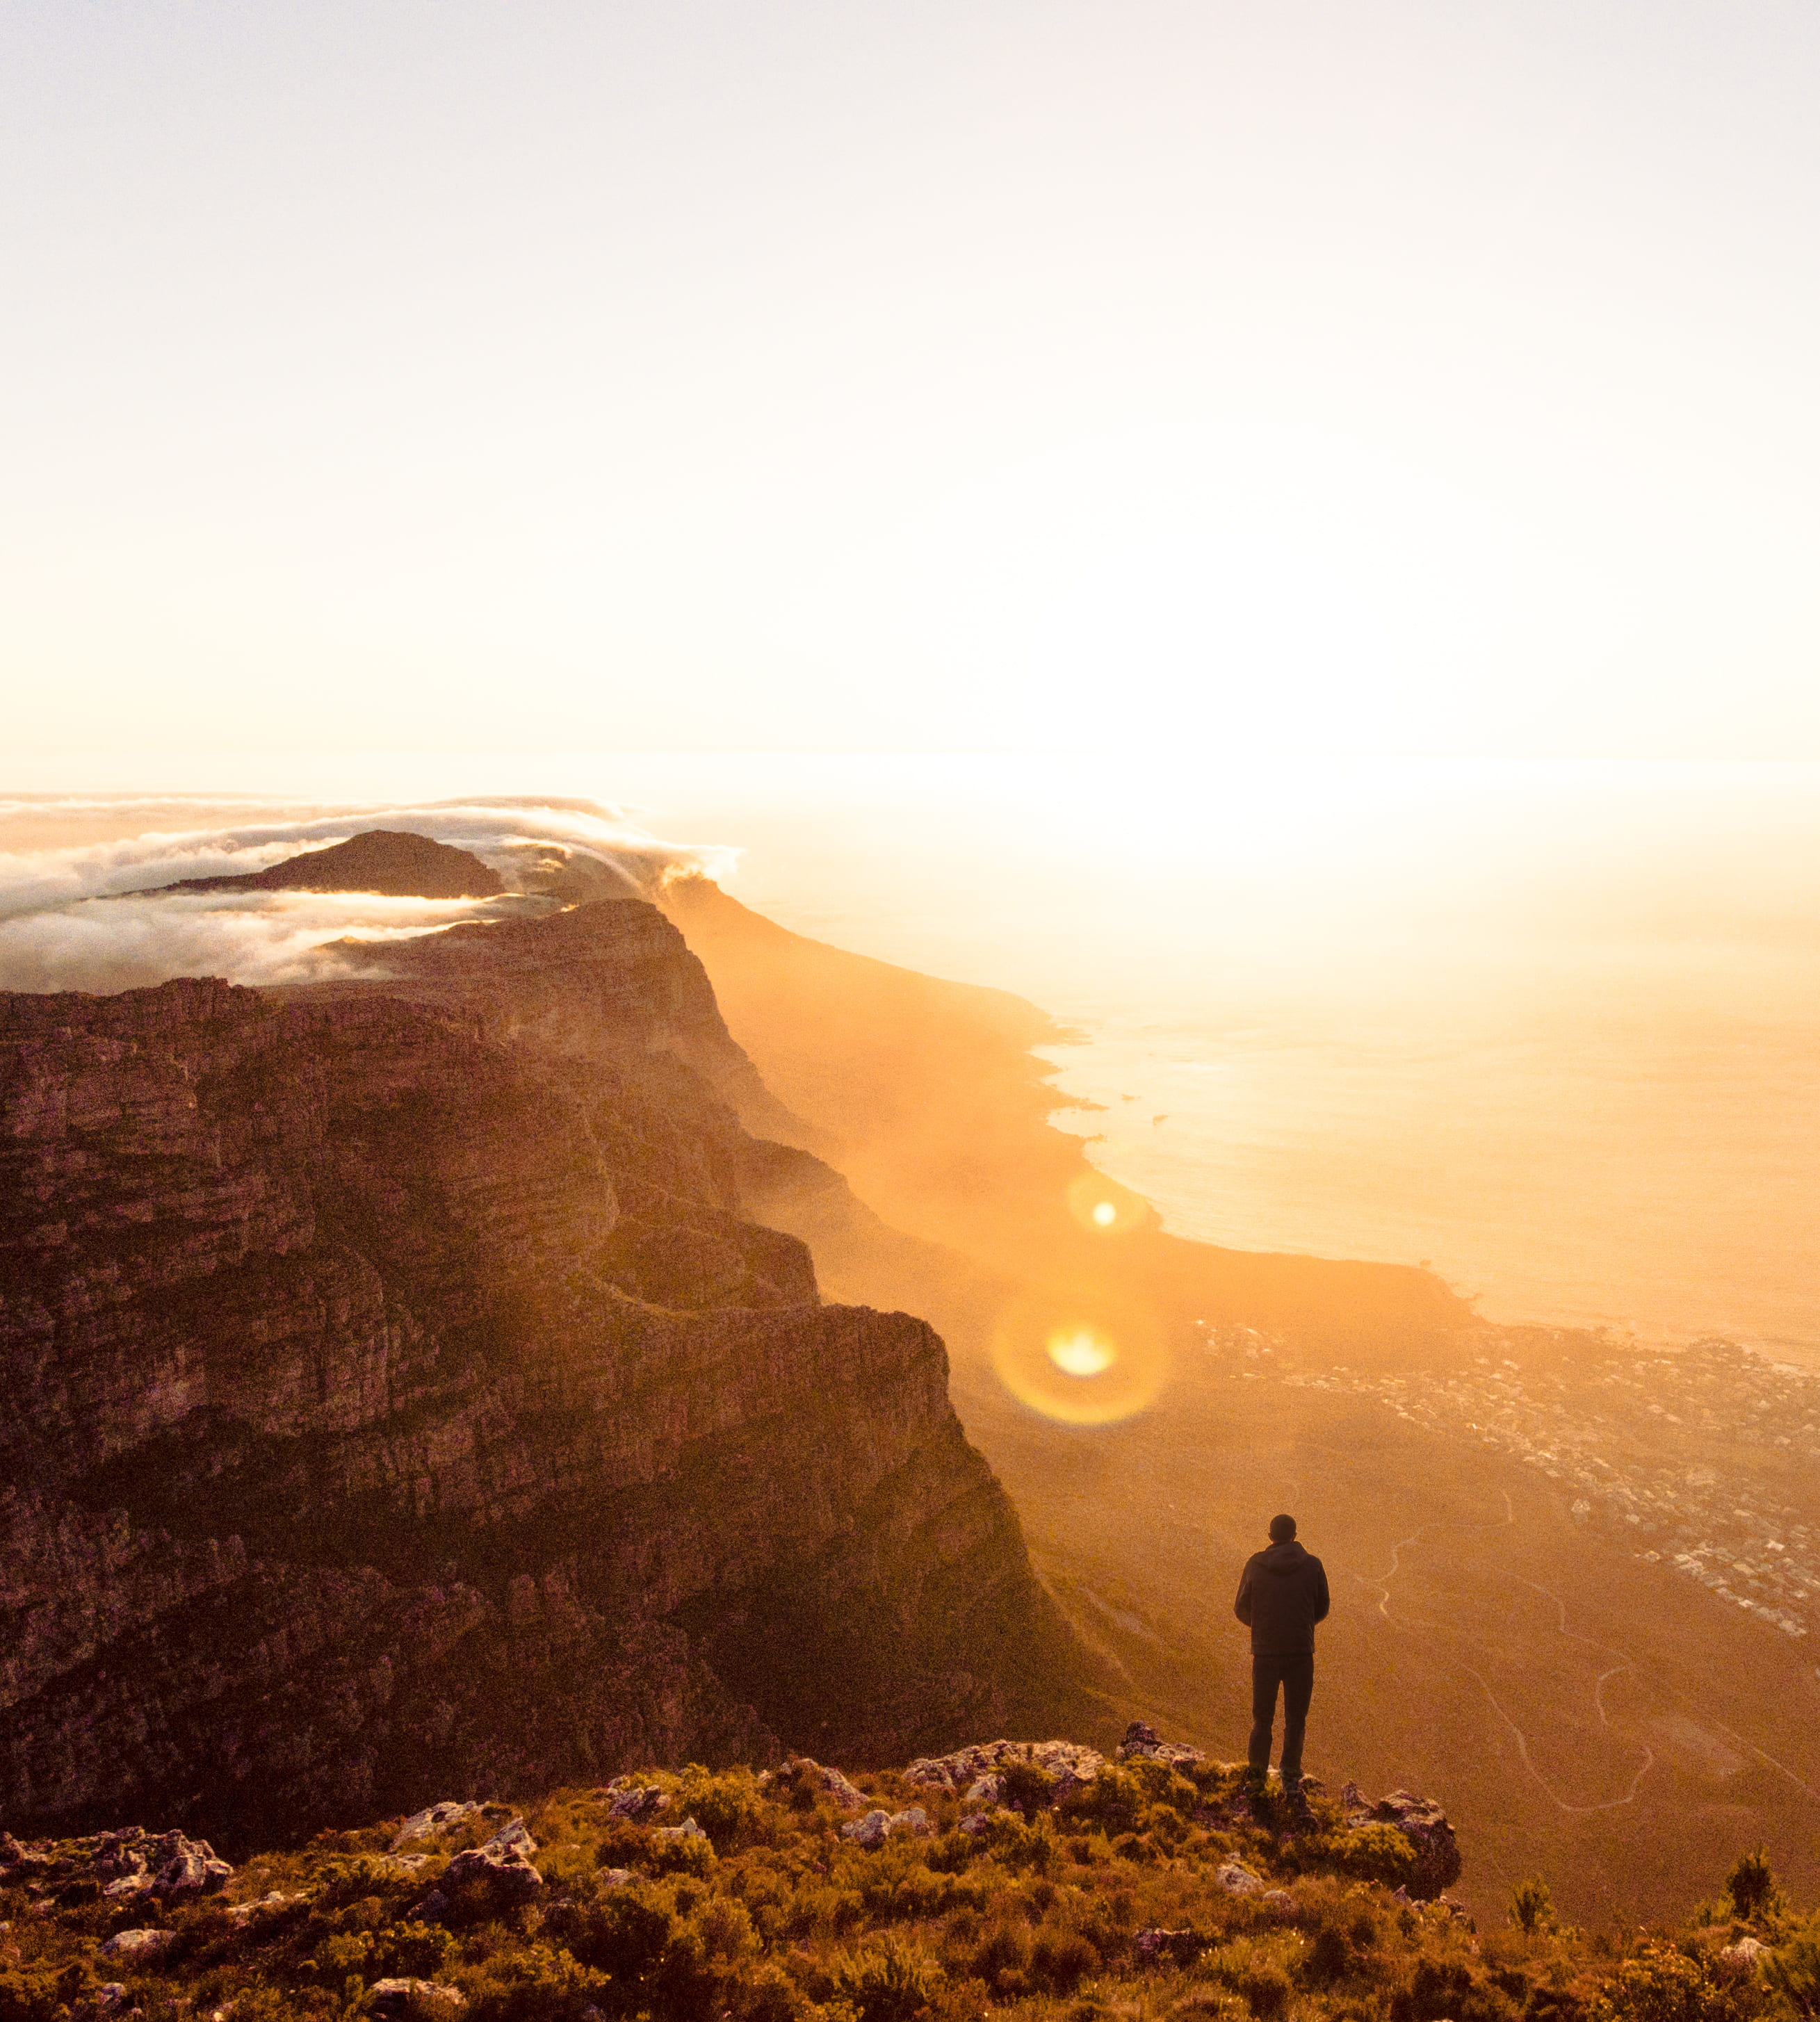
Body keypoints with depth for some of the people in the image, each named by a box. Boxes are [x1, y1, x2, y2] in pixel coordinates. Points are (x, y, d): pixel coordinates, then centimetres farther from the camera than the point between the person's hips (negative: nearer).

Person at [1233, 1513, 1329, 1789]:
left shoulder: (1255, 1565, -3)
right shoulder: (1312, 1565, -3)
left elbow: (1241, 1609, 4)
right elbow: (1322, 1609, 7)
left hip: (1264, 1653, 0)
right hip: (1301, 1653, 0)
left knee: (1262, 1719, 14)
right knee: (1295, 1721, 12)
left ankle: (1257, 1777, 13)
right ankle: (1291, 1778, 9)